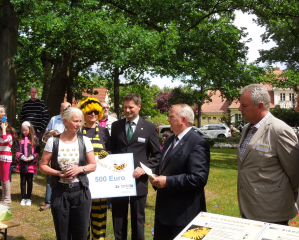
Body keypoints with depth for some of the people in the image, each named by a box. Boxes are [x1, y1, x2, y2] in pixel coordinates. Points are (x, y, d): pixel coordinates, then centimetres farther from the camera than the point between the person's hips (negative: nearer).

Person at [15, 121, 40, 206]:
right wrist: (23, 157, -13)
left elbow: (37, 151, -3)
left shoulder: (34, 139, -1)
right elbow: (17, 151, 1)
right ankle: (23, 198, 18)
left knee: (29, 181, 7)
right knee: (22, 181, 8)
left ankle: (28, 198, 17)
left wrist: (31, 157, -16)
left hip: (31, 163, -2)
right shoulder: (19, 139, 6)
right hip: (22, 163, 2)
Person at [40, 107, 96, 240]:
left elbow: (93, 165, 5)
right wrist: (58, 173, -15)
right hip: (59, 192, -1)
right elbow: (43, 165, 1)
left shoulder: (85, 140, 1)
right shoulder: (53, 141, -2)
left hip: (81, 191, 1)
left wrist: (80, 169, -14)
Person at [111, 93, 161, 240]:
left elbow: (157, 154, 0)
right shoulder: (116, 125, 6)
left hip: (138, 179, -2)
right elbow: (111, 150, 12)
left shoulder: (149, 127, -2)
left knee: (138, 219, 14)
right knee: (118, 218, 14)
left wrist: (145, 168, -14)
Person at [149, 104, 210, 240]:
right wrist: (156, 177, 1)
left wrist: (168, 181, -23)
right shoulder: (170, 140, 13)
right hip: (163, 209, 9)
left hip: (184, 213, -8)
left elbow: (199, 178, -25)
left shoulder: (197, 143, -17)